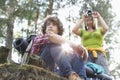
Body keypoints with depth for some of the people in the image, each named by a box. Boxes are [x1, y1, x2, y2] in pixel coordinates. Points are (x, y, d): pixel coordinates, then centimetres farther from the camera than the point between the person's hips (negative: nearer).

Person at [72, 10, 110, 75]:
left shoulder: (100, 30, 25)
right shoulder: (83, 31, 25)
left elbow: (106, 28, 2)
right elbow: (74, 30, 5)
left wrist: (99, 17, 13)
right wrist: (82, 19, 13)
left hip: (99, 54, 0)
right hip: (87, 54, 0)